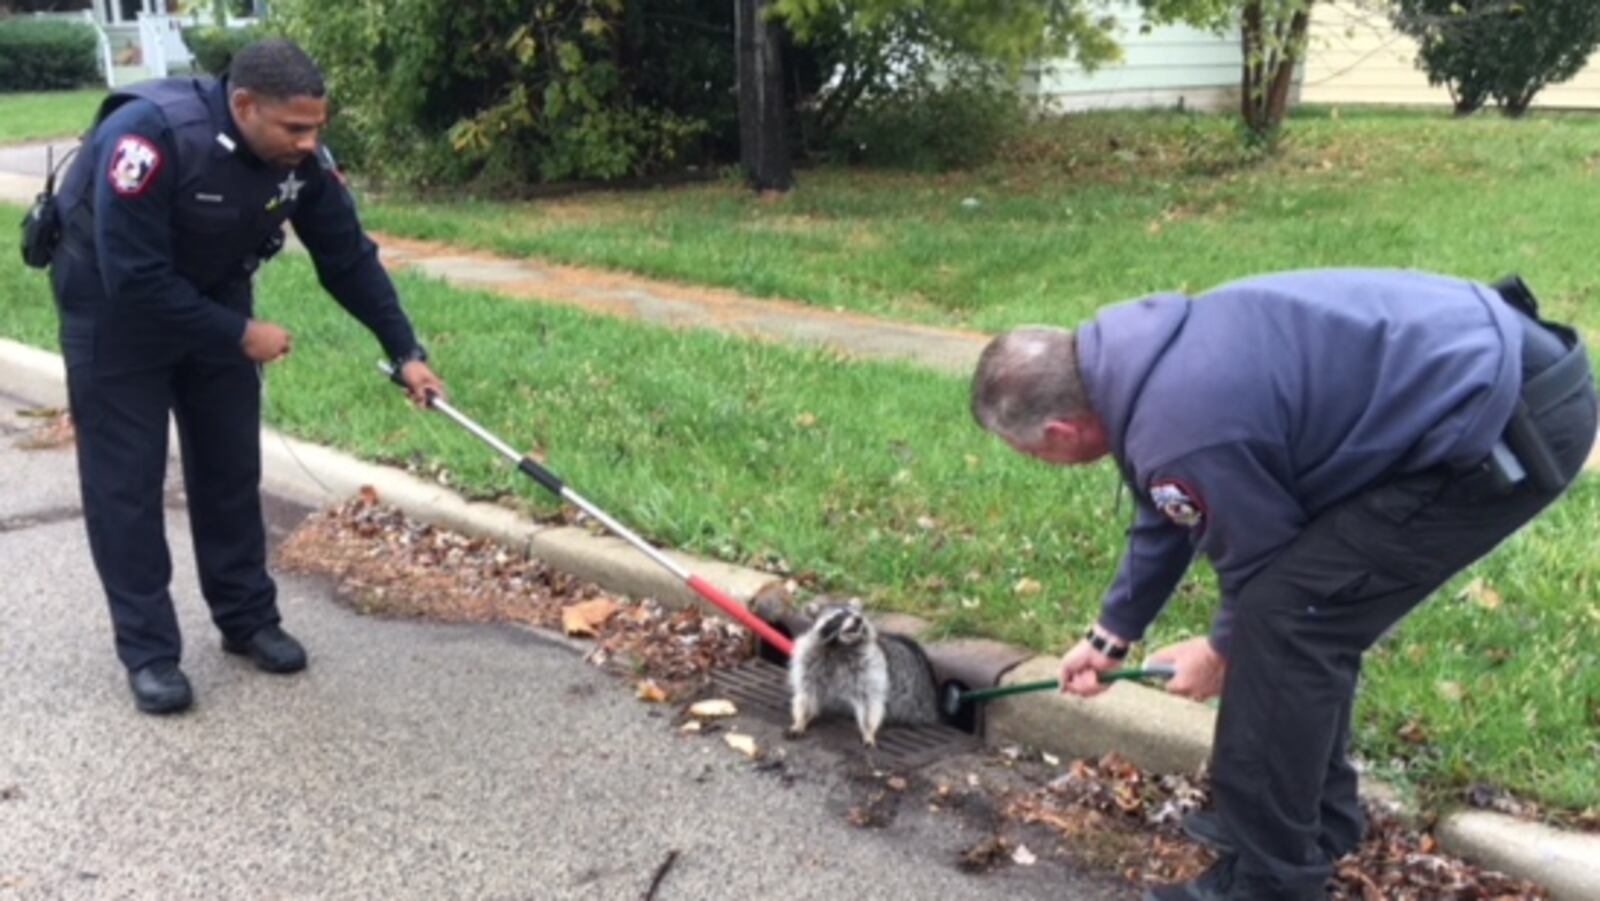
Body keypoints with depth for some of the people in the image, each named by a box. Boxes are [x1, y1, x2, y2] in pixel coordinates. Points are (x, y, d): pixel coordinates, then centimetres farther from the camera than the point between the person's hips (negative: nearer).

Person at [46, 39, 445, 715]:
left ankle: (248, 620, 21)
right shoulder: (151, 135, -36)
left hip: (215, 302, 5)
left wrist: (405, 351, -8)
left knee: (231, 465, 9)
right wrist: (241, 335, -27)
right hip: (115, 309, -5)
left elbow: (348, 258, -7)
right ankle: (148, 651, 6)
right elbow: (135, 278, -34)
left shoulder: (301, 158, -17)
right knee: (126, 480, -2)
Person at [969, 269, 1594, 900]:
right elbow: (1165, 517, 22)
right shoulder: (1139, 354, 6)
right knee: (1305, 608, 16)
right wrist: (1111, 634, 32)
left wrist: (1224, 649, 13)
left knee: (1286, 616, -8)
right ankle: (1312, 816, 32)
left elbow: (1261, 558, -7)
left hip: (1503, 424, -10)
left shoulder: (1180, 429, -24)